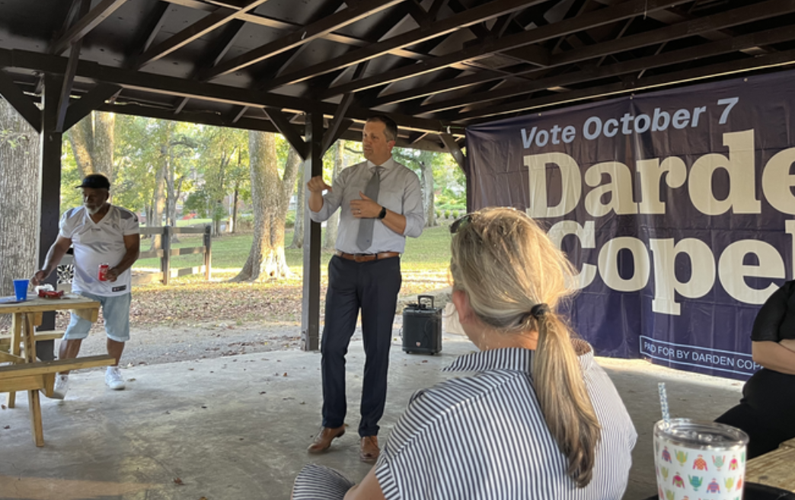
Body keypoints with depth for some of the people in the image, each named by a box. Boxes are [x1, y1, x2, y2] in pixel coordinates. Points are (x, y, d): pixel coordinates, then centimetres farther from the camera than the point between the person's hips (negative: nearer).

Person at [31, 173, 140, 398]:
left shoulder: (125, 218, -10)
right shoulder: (72, 217, -3)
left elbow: (133, 249, -11)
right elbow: (59, 246, 4)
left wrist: (117, 270, -29)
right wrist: (46, 270, -13)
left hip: (117, 287, 0)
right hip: (84, 286, 0)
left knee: (117, 331, 10)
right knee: (75, 331, -7)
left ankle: (112, 371, 31)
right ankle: (62, 378, 1)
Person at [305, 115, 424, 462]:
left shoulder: (407, 179, 3)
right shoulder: (348, 175, 11)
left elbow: (415, 226, -7)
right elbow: (319, 214, 3)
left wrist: (379, 211, -20)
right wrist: (315, 192, -18)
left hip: (383, 269, -2)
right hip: (344, 266, 3)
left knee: (377, 350, 3)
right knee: (332, 346, 3)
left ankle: (369, 432, 15)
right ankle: (332, 423, 20)